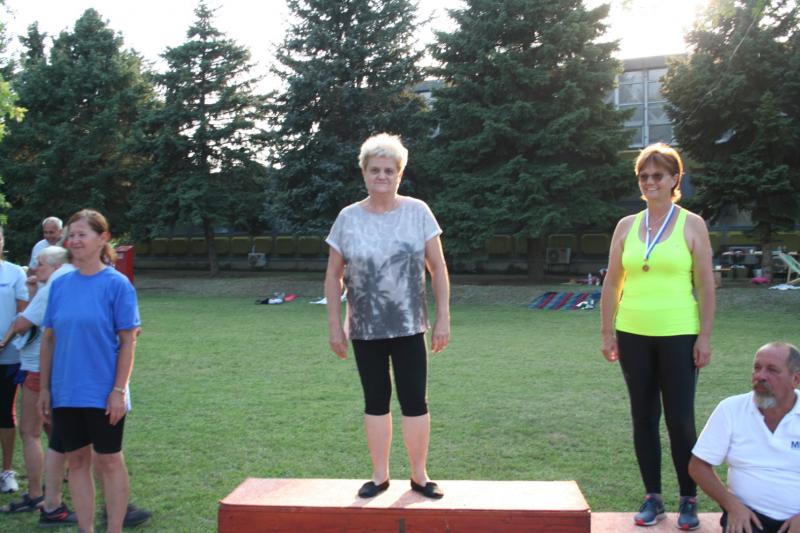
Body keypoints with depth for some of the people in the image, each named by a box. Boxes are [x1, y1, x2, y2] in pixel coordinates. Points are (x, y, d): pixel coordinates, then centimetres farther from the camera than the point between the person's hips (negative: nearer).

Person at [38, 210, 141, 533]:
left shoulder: (117, 284, -9)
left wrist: (119, 391, -13)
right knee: (77, 461, 12)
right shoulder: (60, 285, 5)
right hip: (65, 393, 5)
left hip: (103, 394, -5)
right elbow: (48, 338, 9)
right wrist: (44, 388, 7)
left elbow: (128, 341, -10)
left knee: (109, 461, 5)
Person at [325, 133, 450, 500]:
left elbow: (438, 268, 1)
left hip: (409, 328, -1)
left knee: (415, 401, 1)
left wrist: (443, 318, -4)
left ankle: (420, 476, 16)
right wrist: (334, 326, 1)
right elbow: (333, 276, 5)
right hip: (364, 330, 1)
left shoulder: (417, 212, -1)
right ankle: (380, 476, 22)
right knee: (375, 401, 10)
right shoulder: (348, 218, 1)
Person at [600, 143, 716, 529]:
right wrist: (607, 333, 4)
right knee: (644, 418, 9)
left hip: (678, 336, -3)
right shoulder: (626, 226, 7)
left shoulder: (691, 225, -1)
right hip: (634, 336, 3)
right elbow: (612, 283, 9)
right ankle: (653, 498, 20)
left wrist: (704, 337, -7)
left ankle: (688, 500, 16)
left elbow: (706, 285, -3)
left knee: (680, 420, 1)